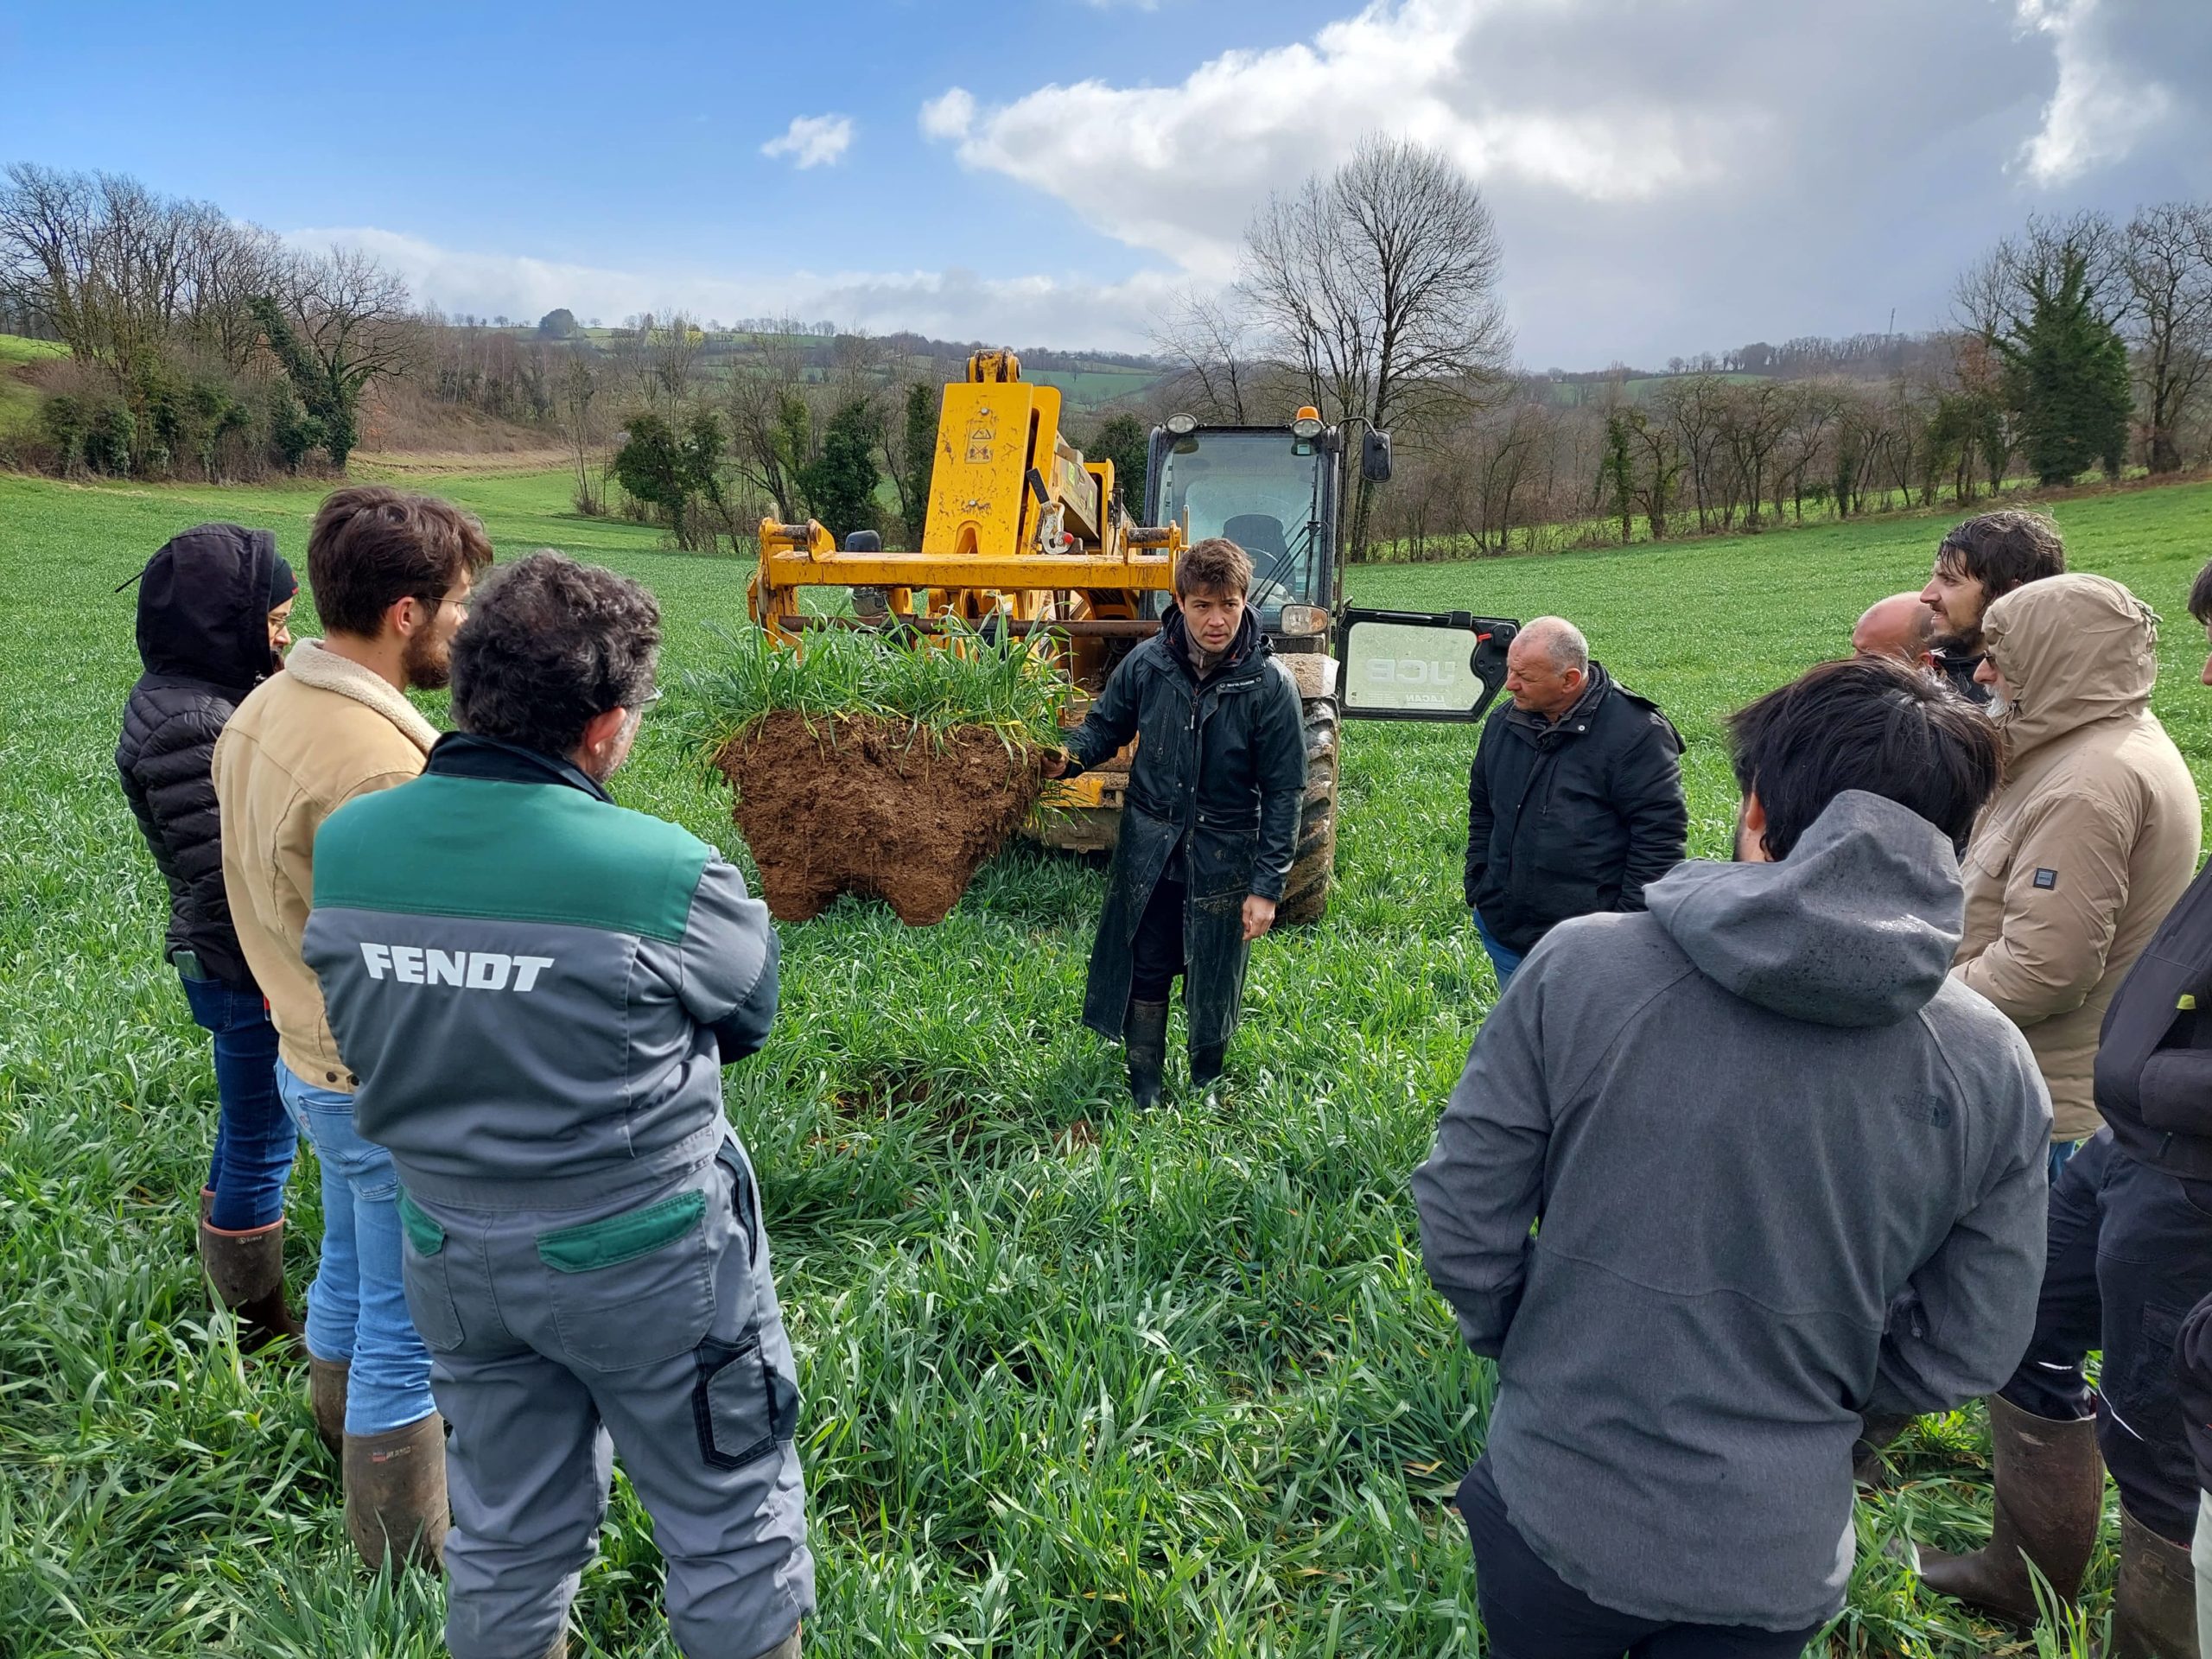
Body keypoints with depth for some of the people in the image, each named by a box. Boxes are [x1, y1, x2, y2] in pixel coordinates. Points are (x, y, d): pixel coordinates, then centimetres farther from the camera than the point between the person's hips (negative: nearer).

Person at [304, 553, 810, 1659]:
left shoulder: (341, 848, -10)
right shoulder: (666, 873, -25)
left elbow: (361, 1037, 2)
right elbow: (750, 1015, -9)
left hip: (451, 1258, 6)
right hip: (648, 1262, -5)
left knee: (506, 1538, 26)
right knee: (731, 1530, 17)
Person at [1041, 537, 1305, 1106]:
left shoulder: (1270, 684, -15)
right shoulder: (1147, 663, -9)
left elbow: (1283, 792, -11)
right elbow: (1106, 723, 8)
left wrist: (1267, 886, -13)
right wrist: (1070, 756, -16)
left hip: (1223, 858, -2)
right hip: (1148, 850, 2)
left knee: (1212, 987, 13)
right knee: (1144, 972, 11)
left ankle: (1204, 1092, 37)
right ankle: (1143, 1096, 29)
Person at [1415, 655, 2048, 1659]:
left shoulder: (1579, 965, -20)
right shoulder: (1992, 1070, -13)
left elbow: (1463, 1221, -13)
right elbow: (1963, 1355, -4)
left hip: (1552, 1509, -1)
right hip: (1773, 1558, 1)